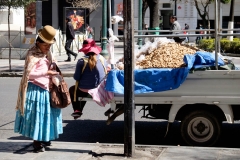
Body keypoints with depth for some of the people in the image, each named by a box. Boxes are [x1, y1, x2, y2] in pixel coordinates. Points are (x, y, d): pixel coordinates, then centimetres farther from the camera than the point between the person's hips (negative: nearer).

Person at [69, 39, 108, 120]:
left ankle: (77, 110, 27)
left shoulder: (82, 61, -16)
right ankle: (80, 110, 46)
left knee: (72, 89, 29)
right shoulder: (102, 59, -4)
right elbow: (105, 72, 8)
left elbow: (76, 77, -13)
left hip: (85, 91, -4)